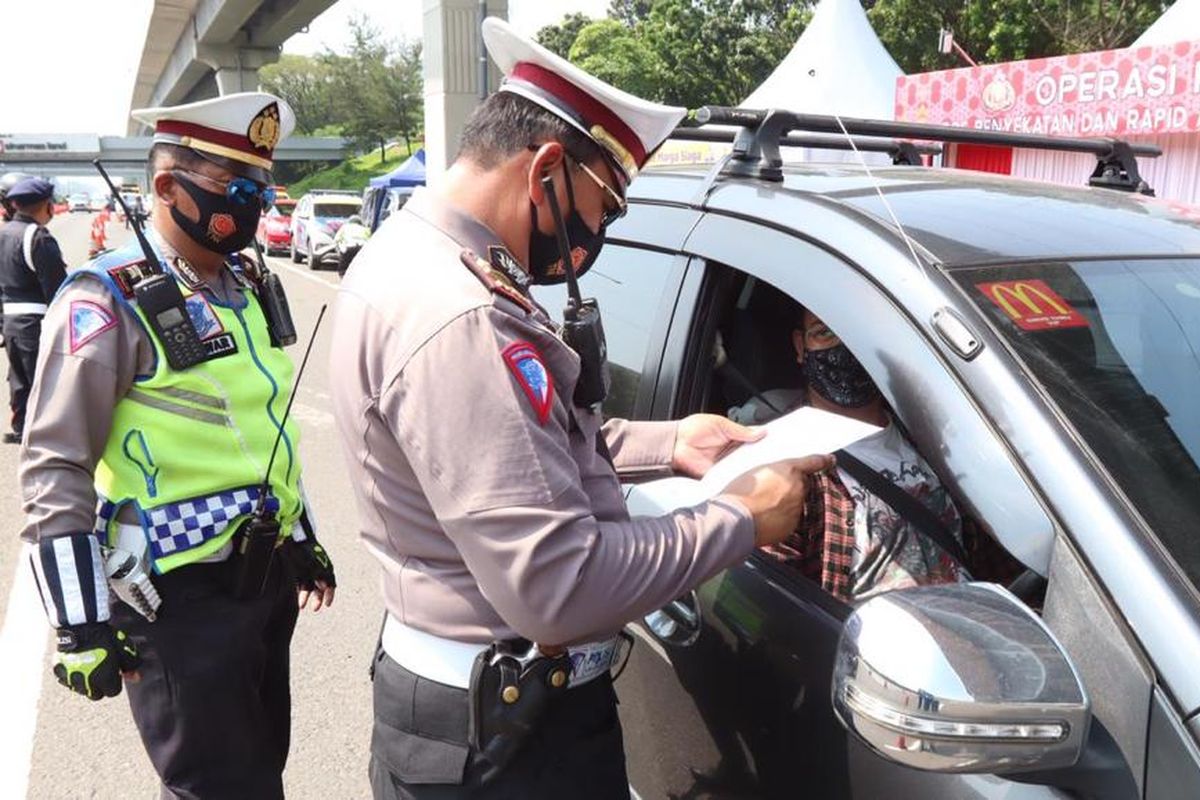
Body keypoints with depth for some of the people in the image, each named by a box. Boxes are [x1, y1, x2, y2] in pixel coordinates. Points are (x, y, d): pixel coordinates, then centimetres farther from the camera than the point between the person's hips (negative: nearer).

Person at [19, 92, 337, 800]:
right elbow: (55, 471, -15)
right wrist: (82, 623, -16)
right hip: (182, 601, -7)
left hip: (267, 580, 8)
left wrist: (303, 540, 21)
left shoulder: (249, 286, 9)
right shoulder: (110, 300, -15)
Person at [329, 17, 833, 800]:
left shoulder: (416, 255, 4)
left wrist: (666, 442, 4)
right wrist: (740, 519, -18)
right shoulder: (454, 317, -30)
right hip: (504, 730, -9)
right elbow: (560, 589, -32)